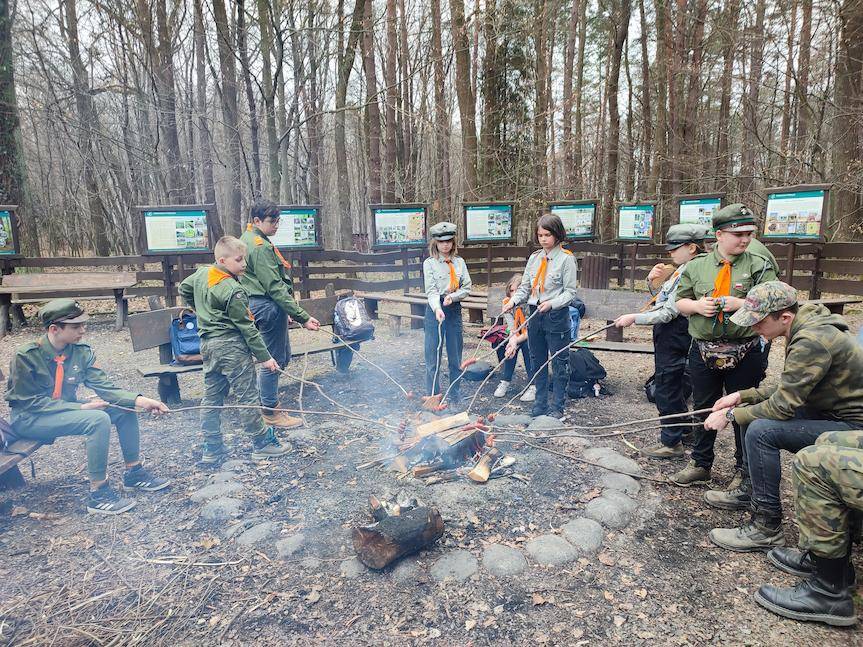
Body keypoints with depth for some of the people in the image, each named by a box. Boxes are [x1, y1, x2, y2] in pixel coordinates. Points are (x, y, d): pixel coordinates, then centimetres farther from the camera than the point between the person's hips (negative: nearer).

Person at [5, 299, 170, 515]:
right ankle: (98, 494, -21)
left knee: (125, 409, -8)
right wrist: (82, 407, -27)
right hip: (28, 418, -7)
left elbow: (104, 386, -11)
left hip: (66, 408, 7)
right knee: (98, 419, -30)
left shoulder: (82, 352, -7)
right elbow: (31, 402, -20)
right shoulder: (26, 356, -21)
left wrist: (140, 400, -26)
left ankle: (133, 473, 8)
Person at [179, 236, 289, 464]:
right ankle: (261, 444, 11)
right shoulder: (232, 290, -18)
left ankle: (212, 449, 21)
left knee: (211, 398, 13)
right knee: (247, 397, 1)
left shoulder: (202, 273, 7)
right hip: (231, 345, -9)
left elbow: (184, 288, 27)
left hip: (208, 344, 9)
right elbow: (247, 327, -17)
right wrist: (264, 357, -13)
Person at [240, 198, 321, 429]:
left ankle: (266, 400, 29)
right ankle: (271, 413, 13)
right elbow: (275, 288, -23)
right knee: (273, 360, 0)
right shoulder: (260, 246, -18)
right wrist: (302, 317, -23)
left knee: (283, 356, 18)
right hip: (269, 306, -11)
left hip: (260, 304, 11)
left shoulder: (249, 239, 15)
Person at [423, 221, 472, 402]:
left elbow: (467, 287, 6)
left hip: (455, 310, 3)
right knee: (433, 358, 0)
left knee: (455, 357, 9)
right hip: (435, 310, -3)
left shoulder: (459, 262, 7)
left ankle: (455, 397, 23)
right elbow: (431, 290, -13)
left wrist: (453, 296, -13)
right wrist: (437, 309, -30)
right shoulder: (429, 263, -3)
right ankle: (433, 398, 12)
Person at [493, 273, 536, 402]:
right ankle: (505, 381, -10)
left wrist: (516, 341, -38)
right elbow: (512, 328, -17)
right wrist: (512, 341, -37)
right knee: (511, 347, -21)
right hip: (516, 336, 4)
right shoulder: (507, 303, -13)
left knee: (527, 345, -28)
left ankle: (533, 386, -22)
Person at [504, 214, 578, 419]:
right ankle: (540, 405, 26)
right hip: (534, 315, 6)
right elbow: (525, 288, 11)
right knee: (538, 362, 13)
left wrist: (552, 303, -25)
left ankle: (557, 408, 16)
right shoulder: (534, 258, 10)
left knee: (559, 363, 4)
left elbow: (570, 292, -9)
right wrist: (513, 301, -8)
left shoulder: (566, 258, -6)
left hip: (556, 317, -6)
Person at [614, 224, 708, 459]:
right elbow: (663, 299, 20)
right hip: (667, 336, 10)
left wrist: (634, 318, -21)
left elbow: (669, 312, -23)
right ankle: (686, 431, 36)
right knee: (675, 389, 20)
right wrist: (654, 281, 4)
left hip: (673, 339, -10)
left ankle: (671, 443, 14)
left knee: (667, 389, 1)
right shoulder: (683, 270, 11)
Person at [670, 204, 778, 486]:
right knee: (703, 409, 15)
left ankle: (745, 470, 28)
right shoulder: (696, 266, 4)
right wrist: (697, 306, -11)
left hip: (744, 354, -2)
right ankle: (701, 464, 32)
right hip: (703, 352, 2)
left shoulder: (759, 266, -2)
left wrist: (742, 304, -19)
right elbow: (680, 302, 9)